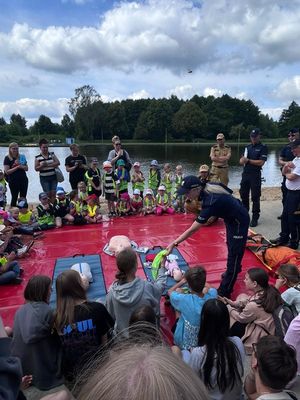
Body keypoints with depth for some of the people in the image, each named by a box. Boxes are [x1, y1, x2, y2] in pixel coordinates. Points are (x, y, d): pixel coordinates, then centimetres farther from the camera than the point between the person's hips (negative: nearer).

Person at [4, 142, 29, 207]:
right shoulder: (7, 158, -3)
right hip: (13, 181, -3)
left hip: (24, 180, 4)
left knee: (23, 198, 8)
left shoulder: (22, 157, 8)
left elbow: (26, 168, 7)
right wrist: (17, 167, -15)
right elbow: (7, 172, -9)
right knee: (14, 198, 3)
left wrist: (20, 165, -12)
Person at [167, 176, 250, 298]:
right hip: (231, 217, 10)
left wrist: (174, 243, -34)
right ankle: (233, 271, 53)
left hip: (239, 221, -10)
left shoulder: (211, 202, -39)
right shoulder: (206, 190, -16)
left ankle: (223, 293, 5)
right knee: (231, 246, 28)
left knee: (234, 253, -3)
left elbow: (192, 230, -38)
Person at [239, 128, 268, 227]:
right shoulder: (247, 147, 15)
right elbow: (241, 161, 11)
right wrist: (243, 159, -12)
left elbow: (261, 162, -12)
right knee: (243, 195, 12)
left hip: (255, 175, -6)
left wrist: (248, 160, -10)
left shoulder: (263, 148, -3)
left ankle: (255, 218, 6)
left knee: (255, 197, -2)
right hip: (245, 174, 6)